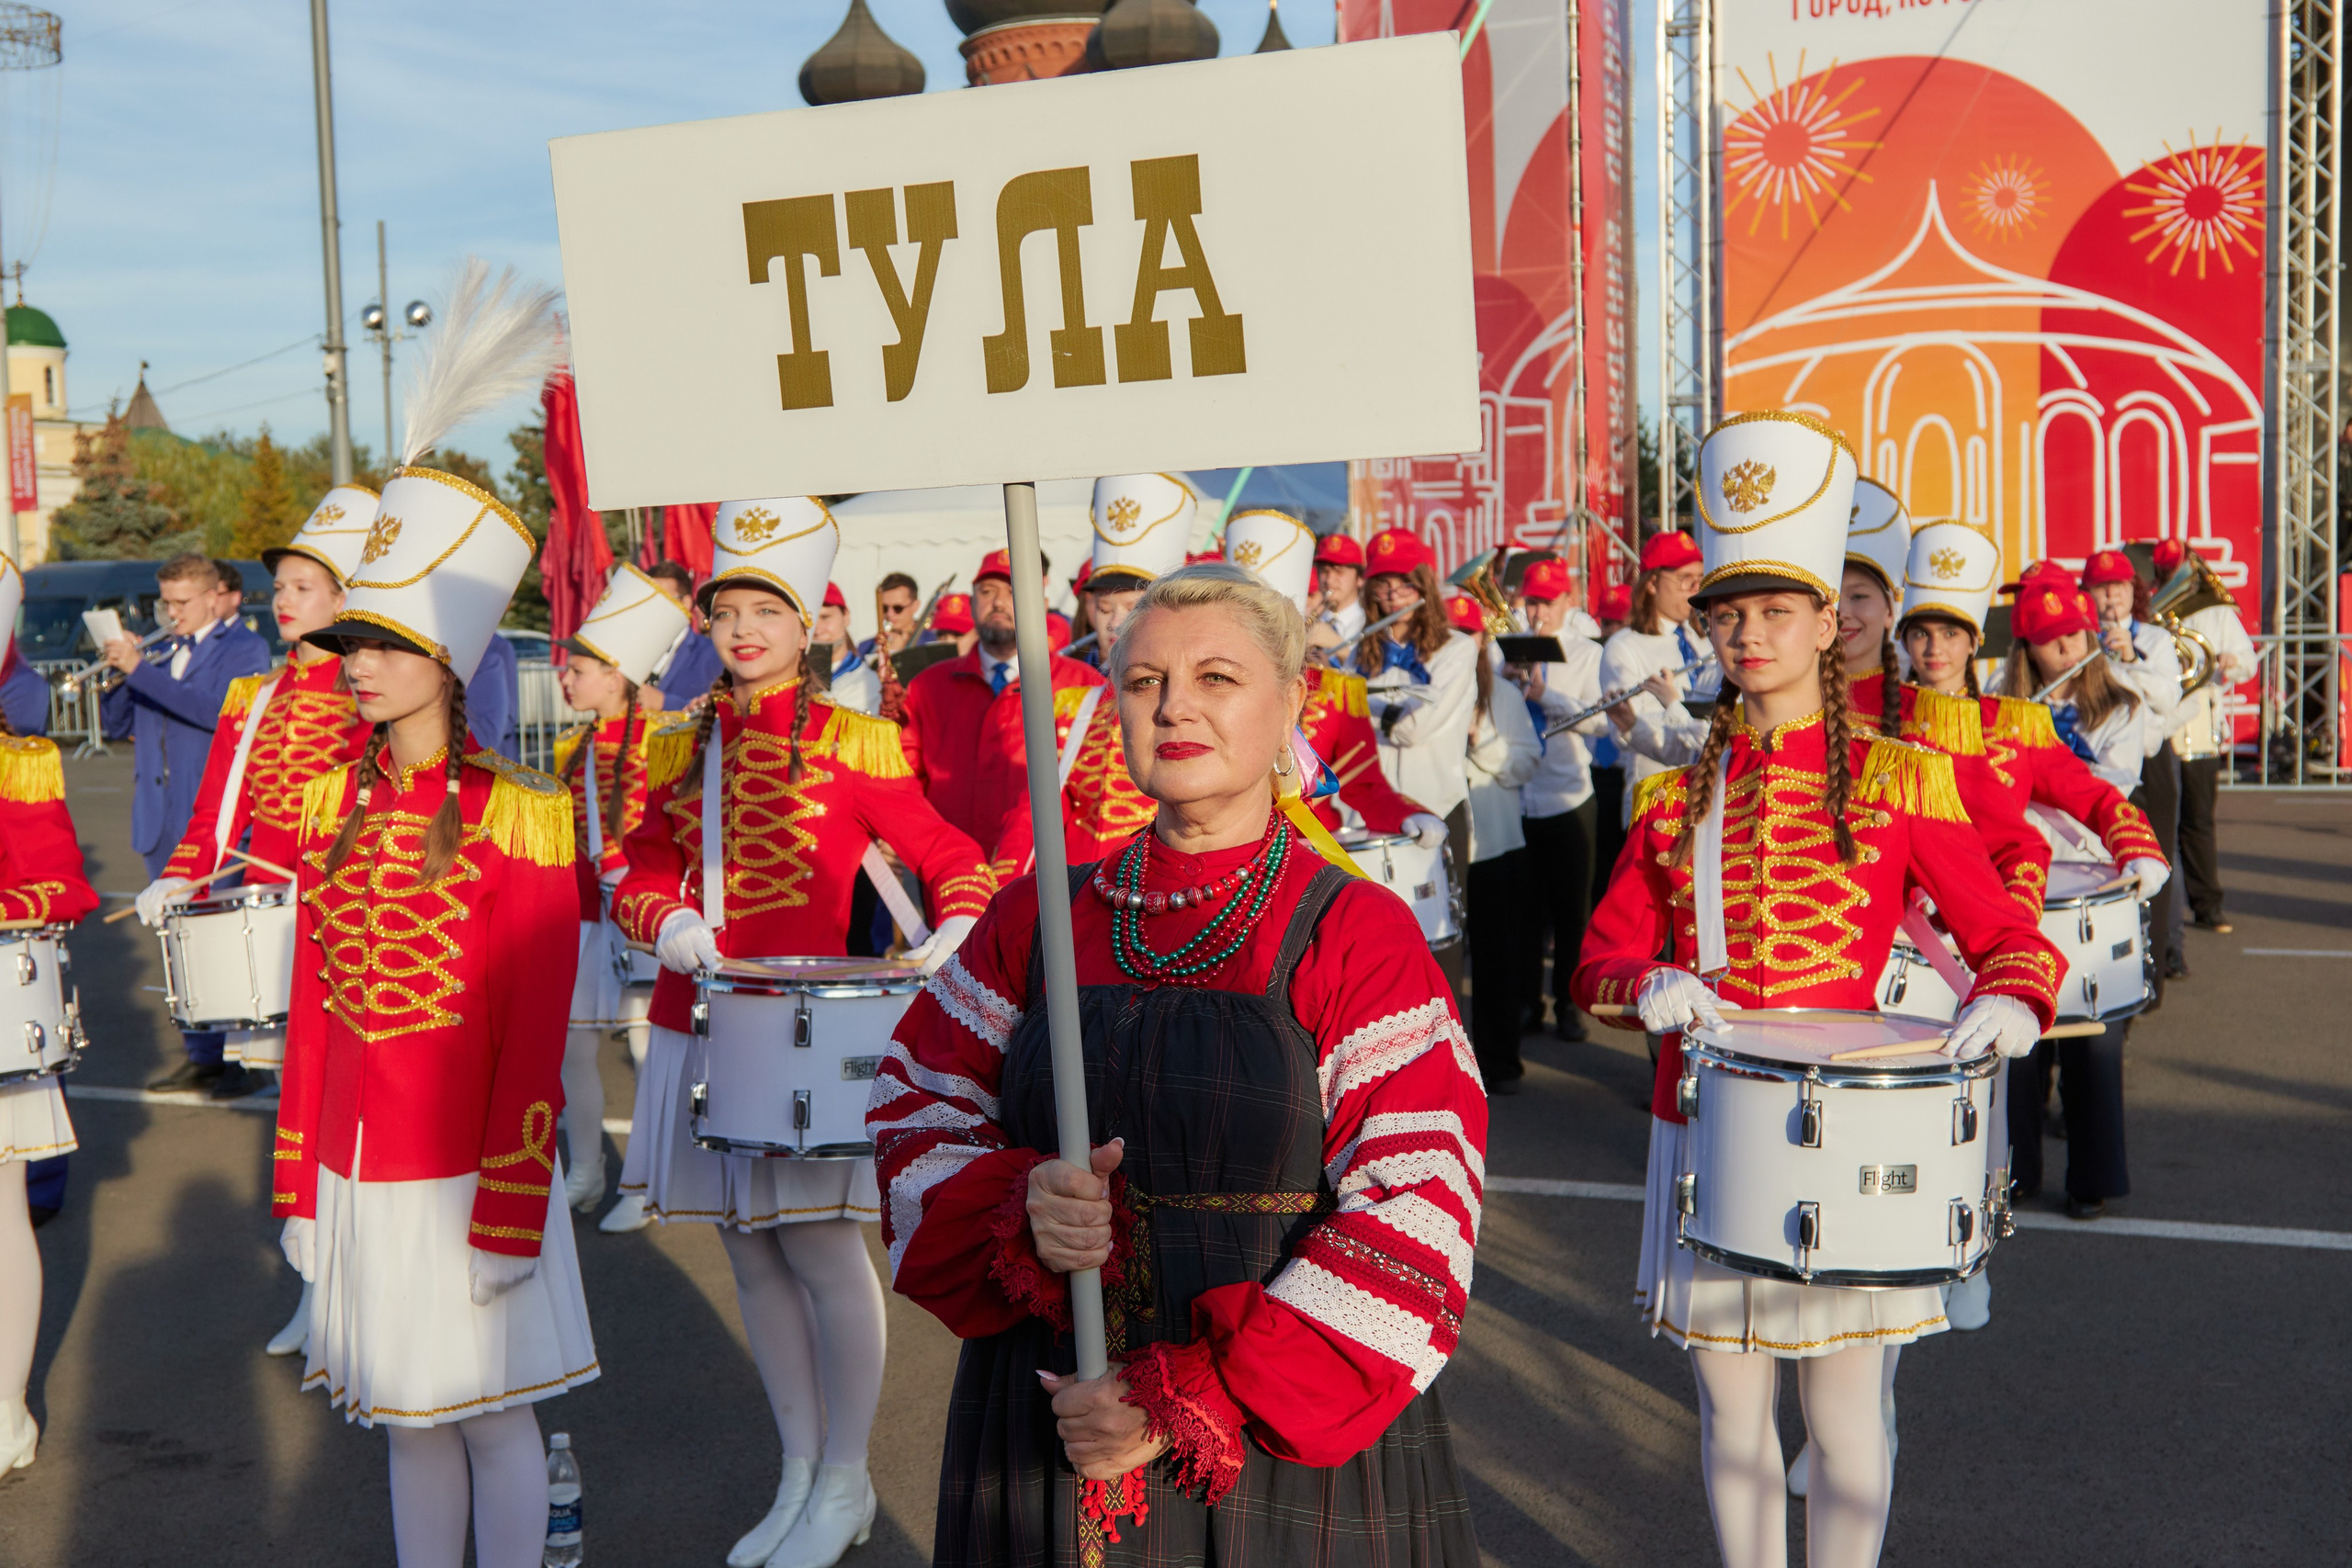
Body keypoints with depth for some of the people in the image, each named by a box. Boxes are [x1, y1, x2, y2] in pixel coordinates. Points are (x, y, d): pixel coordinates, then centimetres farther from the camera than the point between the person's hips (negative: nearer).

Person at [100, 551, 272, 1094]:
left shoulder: (244, 649, -2)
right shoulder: (163, 654, 18)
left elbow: (217, 709, -20)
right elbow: (117, 725, 17)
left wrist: (139, 668, -21)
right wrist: (116, 670, 0)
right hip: (163, 824, 7)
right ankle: (202, 1057, 17)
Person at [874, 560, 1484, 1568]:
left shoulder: (1358, 936, -9)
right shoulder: (1040, 918, 2)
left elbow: (1409, 1225, -14)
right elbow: (916, 1116, 5)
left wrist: (1191, 1408, -20)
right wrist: (1019, 1205, -17)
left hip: (1287, 1451, -3)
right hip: (1042, 1438, 3)